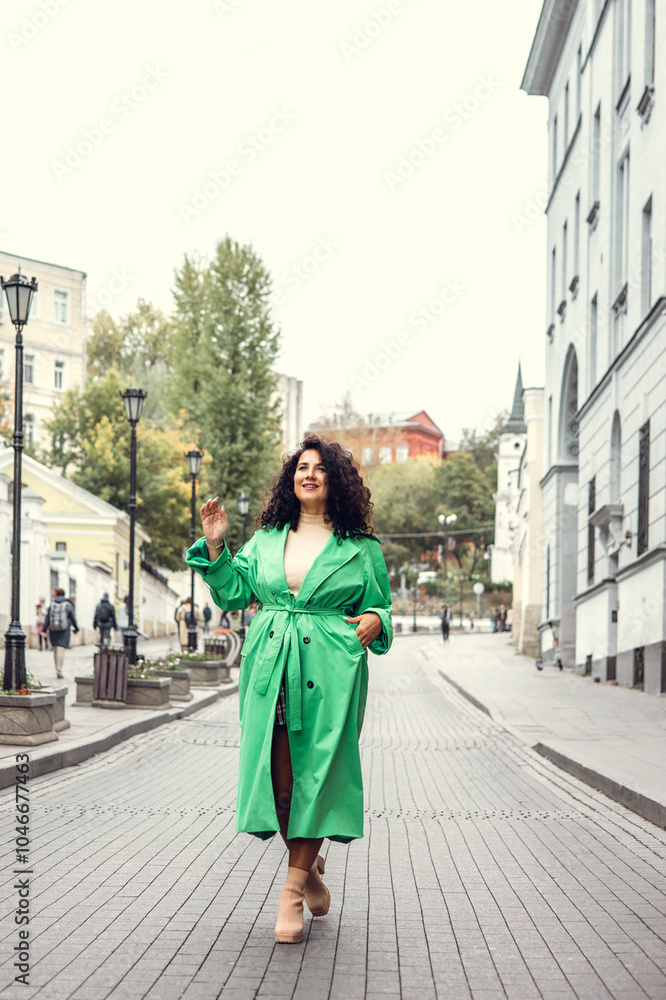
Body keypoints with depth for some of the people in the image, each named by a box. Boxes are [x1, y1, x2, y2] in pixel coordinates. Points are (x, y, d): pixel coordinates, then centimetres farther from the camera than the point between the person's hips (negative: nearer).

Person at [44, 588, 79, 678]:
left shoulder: (51, 604, 2)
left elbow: (47, 618, 1)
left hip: (53, 630, 2)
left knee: (56, 650, 12)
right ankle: (59, 669, -14)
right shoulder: (68, 605, -2)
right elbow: (73, 618, 2)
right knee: (61, 650, -6)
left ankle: (58, 669, 15)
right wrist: (76, 628, 15)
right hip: (64, 631, -2)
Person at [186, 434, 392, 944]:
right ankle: (310, 867, 25)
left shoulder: (360, 547, 7)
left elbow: (380, 605, 12)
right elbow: (234, 592, 15)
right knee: (278, 777, 1)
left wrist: (376, 621, -10)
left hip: (330, 671, -3)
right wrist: (214, 546, 5)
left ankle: (292, 891, 1)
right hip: (270, 670, 3)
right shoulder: (266, 539, 15)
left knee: (315, 775, -6)